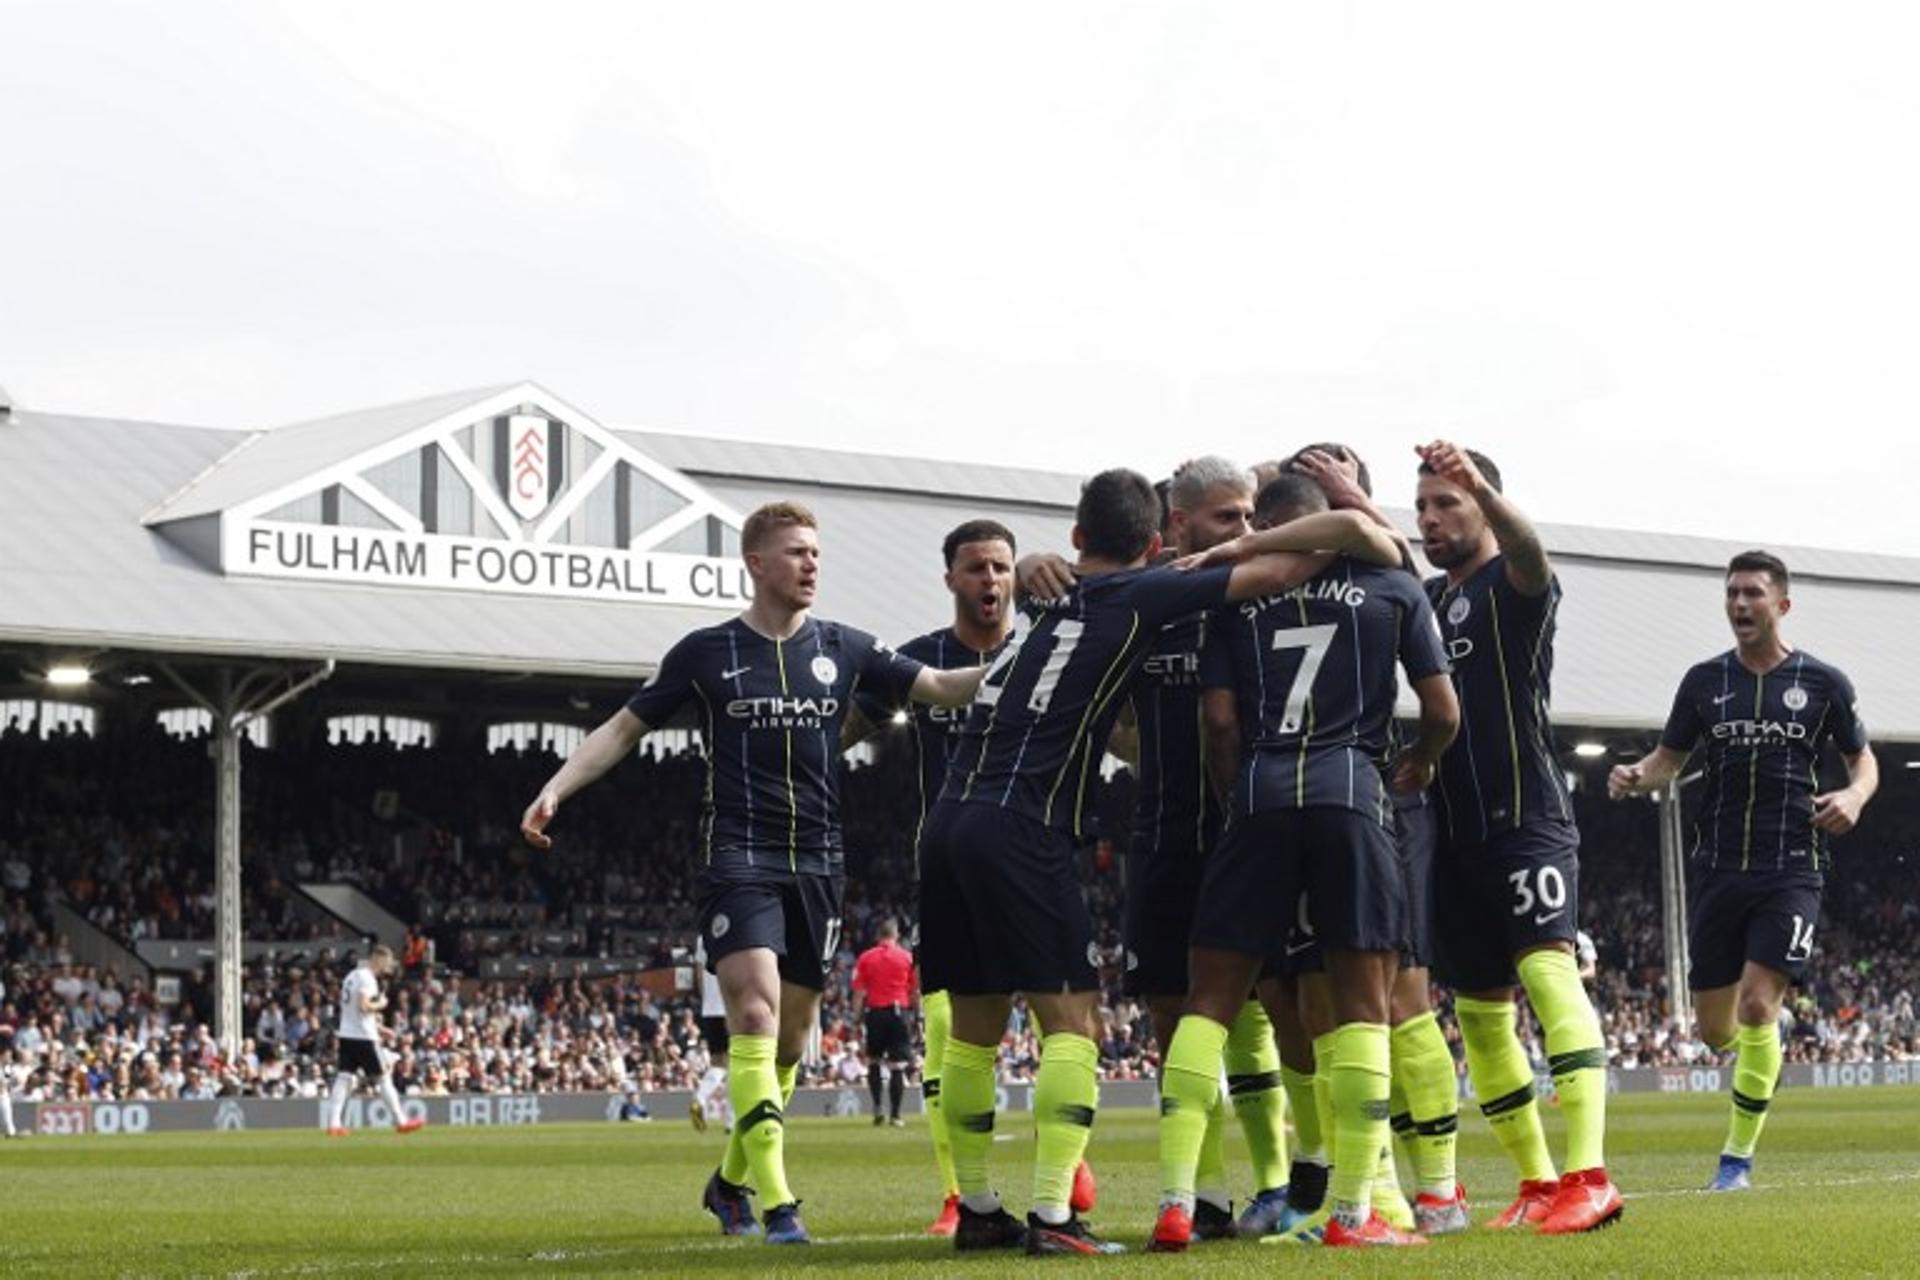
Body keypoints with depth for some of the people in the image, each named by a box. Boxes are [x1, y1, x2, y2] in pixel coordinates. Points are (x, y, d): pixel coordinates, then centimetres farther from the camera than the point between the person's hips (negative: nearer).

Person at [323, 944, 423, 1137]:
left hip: (346, 1034, 8)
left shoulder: (352, 976, 18)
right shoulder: (366, 977, -12)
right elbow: (363, 1005, -24)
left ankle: (333, 1124, -7)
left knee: (343, 1078, 1)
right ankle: (401, 1122, 8)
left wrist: (377, 1026, 20)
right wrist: (380, 1005, -5)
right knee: (383, 1077, 1)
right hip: (363, 1037, -8)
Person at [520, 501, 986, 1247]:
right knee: (755, 1012, -19)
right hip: (737, 859, -4)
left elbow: (940, 688, 7)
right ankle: (777, 1206, -21)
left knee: (791, 1037, 8)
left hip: (818, 864, 4)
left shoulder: (842, 650, 8)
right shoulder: (707, 652, 2)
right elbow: (625, 728, 7)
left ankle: (729, 1181, 28)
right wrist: (555, 789, -4)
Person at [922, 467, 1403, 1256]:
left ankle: (977, 1209, 17)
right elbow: (1274, 570, -1)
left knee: (975, 1026, 12)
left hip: (951, 820, 7)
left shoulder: (1048, 596, 20)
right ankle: (1052, 1216, -12)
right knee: (1070, 1020, -3)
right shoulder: (1140, 596, 0)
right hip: (1023, 829, -7)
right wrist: (1351, 534, 16)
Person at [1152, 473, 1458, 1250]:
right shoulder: (1392, 586, 11)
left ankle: (1175, 1204, -4)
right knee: (1362, 1001, 4)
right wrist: (1417, 765, 30)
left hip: (1261, 797, 1)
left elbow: (1221, 724, 4)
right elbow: (1443, 712, 10)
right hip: (1351, 793, -1)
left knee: (1211, 997, 5)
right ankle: (1353, 1213, 1)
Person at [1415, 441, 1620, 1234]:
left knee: (1548, 972, -21)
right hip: (1454, 835, 8)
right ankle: (1537, 1184, 17)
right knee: (1478, 1013, 8)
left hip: (1526, 820, -8)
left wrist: (1481, 487, -46)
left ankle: (1589, 1177, -30)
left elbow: (1528, 554, -27)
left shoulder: (1512, 589, -5)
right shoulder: (1425, 599, 18)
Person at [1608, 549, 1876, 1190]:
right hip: (1719, 867, 3)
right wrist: (1635, 775, -8)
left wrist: (1854, 795, -9)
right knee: (1716, 1029, 4)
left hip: (1792, 869, -3)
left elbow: (1863, 758, 13)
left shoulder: (1823, 682, 2)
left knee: (1757, 1004, -16)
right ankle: (1765, 1046, 41)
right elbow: (1669, 757, 15)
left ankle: (1738, 1157, -4)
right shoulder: (1705, 680, 8)